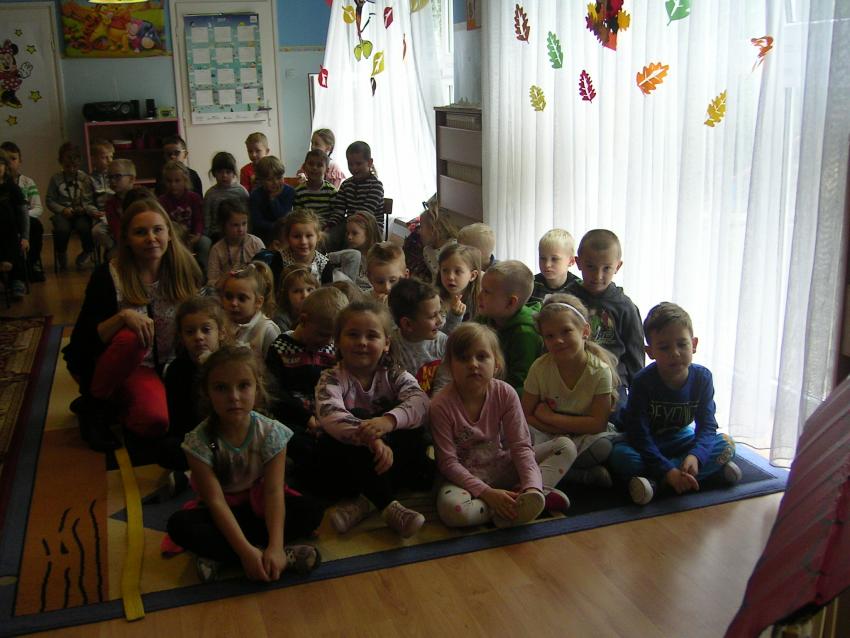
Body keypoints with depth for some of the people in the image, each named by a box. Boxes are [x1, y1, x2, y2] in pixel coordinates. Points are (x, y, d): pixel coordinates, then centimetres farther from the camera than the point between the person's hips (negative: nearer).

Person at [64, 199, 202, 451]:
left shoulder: (184, 270, -5)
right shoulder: (108, 276, -14)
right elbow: (82, 340, -17)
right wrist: (123, 316, -32)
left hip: (168, 367, 2)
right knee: (131, 336, -35)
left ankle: (116, 406, 10)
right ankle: (94, 405, -9)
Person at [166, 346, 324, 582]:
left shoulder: (271, 432, -20)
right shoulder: (199, 441, -23)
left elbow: (274, 491, -24)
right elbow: (215, 501, -25)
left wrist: (275, 547, -37)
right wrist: (246, 551, -35)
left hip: (259, 504, 1)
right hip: (224, 513, -1)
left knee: (312, 510, -22)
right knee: (179, 524, -30)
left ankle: (219, 555, -24)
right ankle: (286, 556, -32)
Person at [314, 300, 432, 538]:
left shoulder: (393, 375, -1)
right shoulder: (332, 379, -8)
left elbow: (419, 401, -23)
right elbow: (330, 415, -31)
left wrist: (389, 420, -46)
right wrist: (371, 438, -50)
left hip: (390, 457, 2)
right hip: (345, 468, -2)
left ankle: (365, 502, -22)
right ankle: (388, 505, -31)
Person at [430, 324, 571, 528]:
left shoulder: (505, 394, -11)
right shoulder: (442, 405, -20)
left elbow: (521, 445, -11)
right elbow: (448, 462, -19)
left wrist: (532, 487, -28)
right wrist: (487, 493, -28)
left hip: (502, 466, 4)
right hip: (466, 476, -4)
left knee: (565, 445, -7)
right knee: (451, 509, -38)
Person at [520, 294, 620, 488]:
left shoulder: (600, 371, -14)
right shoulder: (540, 368, -11)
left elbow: (598, 424, -16)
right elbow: (525, 416, -7)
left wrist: (549, 417, -17)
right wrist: (562, 431, -21)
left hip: (584, 439, -1)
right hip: (549, 436, 2)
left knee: (603, 445, -33)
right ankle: (587, 475, -21)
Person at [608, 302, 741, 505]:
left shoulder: (702, 377, -13)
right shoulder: (643, 382, -23)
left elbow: (707, 425, -15)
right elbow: (639, 434, -26)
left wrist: (695, 456, -37)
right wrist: (668, 471, -36)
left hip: (680, 439, 4)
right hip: (647, 444, -4)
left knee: (726, 444, -18)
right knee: (620, 456, -33)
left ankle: (653, 480, -28)